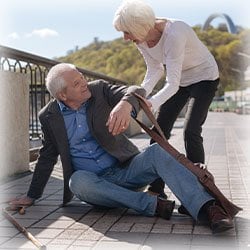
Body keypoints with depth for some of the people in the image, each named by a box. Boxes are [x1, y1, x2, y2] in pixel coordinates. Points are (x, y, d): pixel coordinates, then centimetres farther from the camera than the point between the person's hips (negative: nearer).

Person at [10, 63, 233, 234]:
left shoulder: (99, 89, -1)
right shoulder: (49, 116, 1)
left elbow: (137, 91, -18)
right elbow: (47, 157, 13)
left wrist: (125, 104, -43)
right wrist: (32, 196, 16)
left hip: (125, 169, 0)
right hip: (92, 181, 1)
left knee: (157, 152, -29)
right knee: (78, 181, -34)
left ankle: (208, 208, -42)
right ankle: (154, 205, -32)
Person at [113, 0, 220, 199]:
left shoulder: (173, 35, -36)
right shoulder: (141, 39, -14)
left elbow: (172, 84, -36)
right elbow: (155, 71, -4)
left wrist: (149, 104, -49)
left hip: (204, 77, -7)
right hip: (178, 79, 7)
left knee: (191, 131, -18)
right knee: (159, 130, 1)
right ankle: (156, 189, 9)